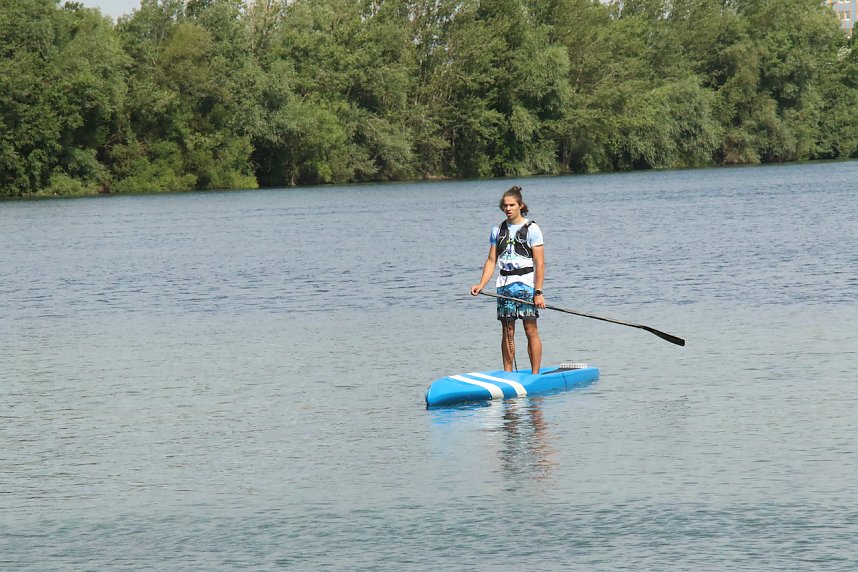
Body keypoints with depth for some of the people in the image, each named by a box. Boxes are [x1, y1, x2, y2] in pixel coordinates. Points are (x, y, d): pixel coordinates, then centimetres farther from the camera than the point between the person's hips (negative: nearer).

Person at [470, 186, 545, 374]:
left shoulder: (531, 229, -3)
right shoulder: (498, 230, 12)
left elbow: (539, 263, -7)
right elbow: (491, 261, 12)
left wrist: (538, 292, -14)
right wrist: (481, 285, -2)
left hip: (526, 283, -4)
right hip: (505, 285, 5)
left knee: (531, 330, -4)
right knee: (507, 332, 6)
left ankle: (535, 375, -1)